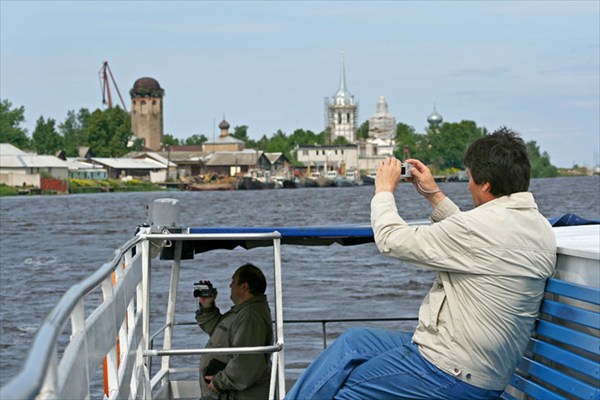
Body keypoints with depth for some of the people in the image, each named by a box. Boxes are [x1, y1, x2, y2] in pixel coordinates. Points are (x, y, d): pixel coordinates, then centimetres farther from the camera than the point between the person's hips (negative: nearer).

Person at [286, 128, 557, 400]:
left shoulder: (485, 226, -24)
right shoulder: (538, 224, 4)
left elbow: (391, 240, -14)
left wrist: (384, 190, 4)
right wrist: (434, 195, 21)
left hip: (453, 374, -10)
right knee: (353, 341, 17)